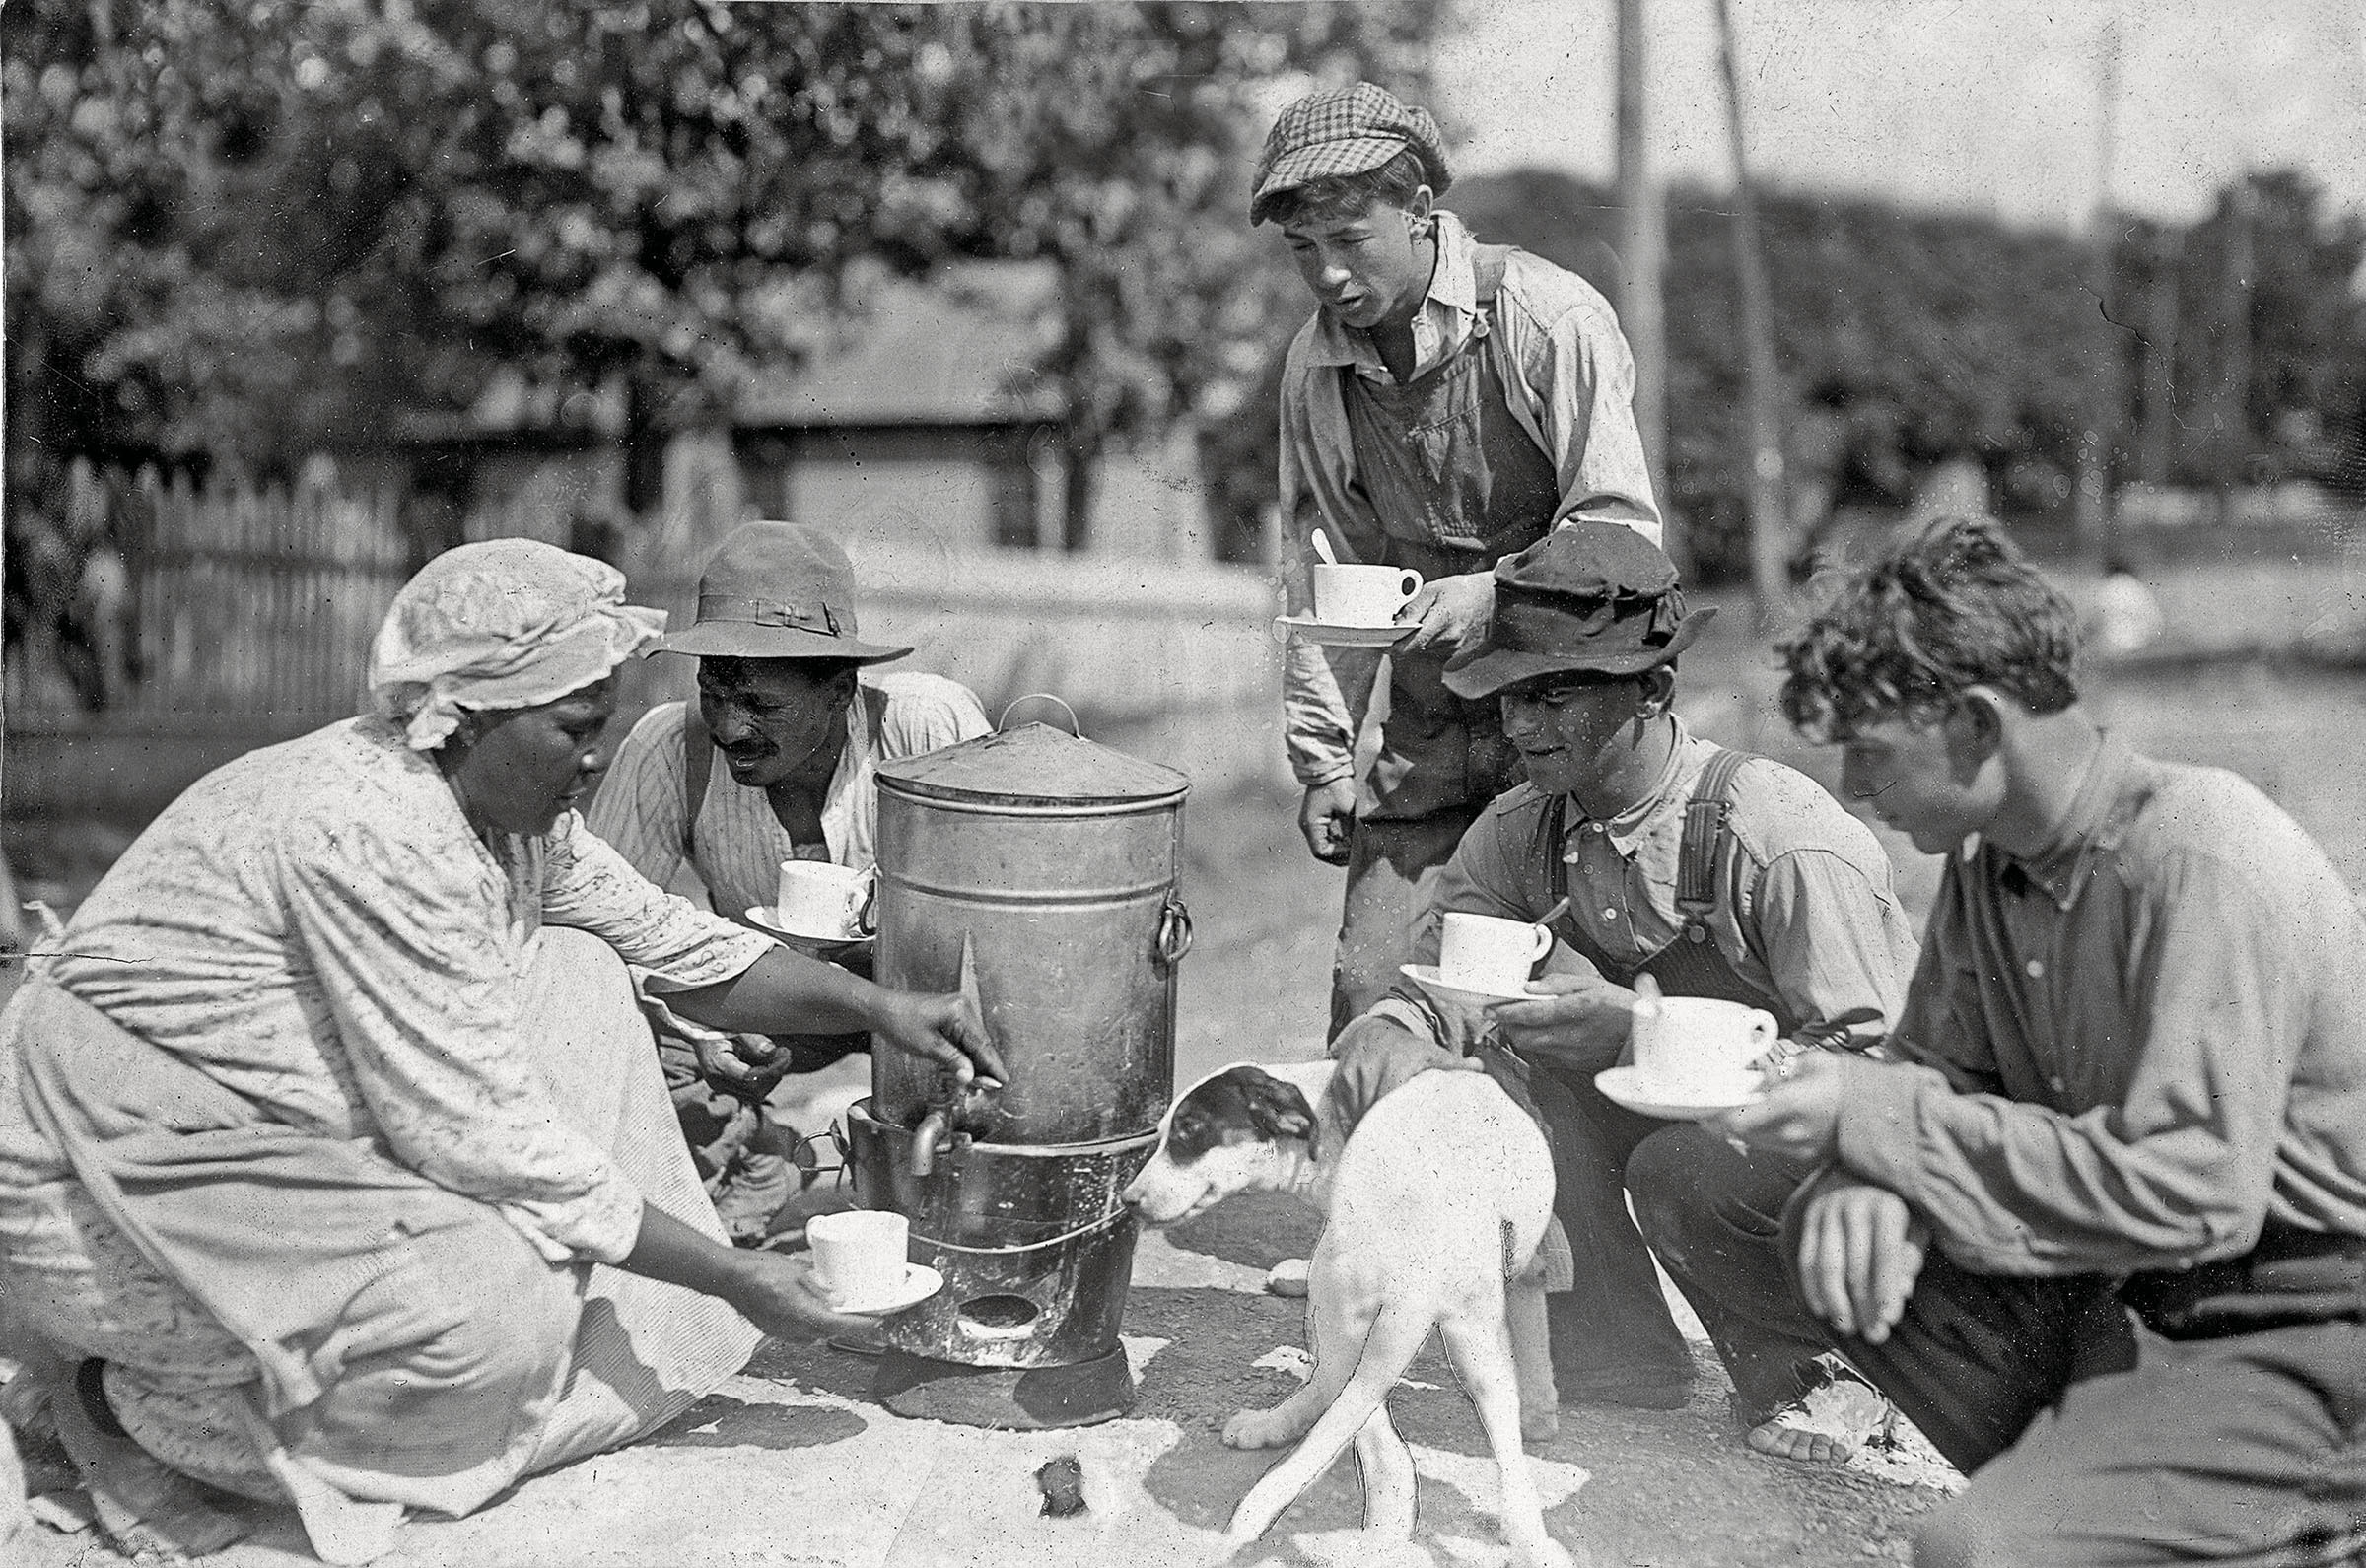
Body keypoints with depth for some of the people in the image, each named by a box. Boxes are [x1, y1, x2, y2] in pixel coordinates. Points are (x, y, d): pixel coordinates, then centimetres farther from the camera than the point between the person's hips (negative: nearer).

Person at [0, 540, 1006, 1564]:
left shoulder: (512, 806, 0)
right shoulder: (372, 830, -28)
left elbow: (675, 944, 11)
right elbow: (480, 1136, -28)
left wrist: (876, 1008, -3)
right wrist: (732, 1276, -22)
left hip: (282, 1132, 10)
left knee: (573, 973, 1)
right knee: (496, 1311, -27)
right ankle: (131, 1396, -6)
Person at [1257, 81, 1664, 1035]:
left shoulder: (1549, 320, -14)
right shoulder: (1314, 365, 3)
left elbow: (1624, 530, -14)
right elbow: (1324, 578, 10)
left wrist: (1493, 592, -30)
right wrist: (1322, 759, 7)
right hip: (1427, 732, 4)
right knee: (1370, 993, 2)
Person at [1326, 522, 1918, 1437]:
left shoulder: (1783, 839, -27)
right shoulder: (1519, 833, -8)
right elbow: (1439, 977, 1)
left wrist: (1644, 1034, -38)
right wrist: (1391, 1032, -25)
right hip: (1695, 1104, 6)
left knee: (1681, 1163, -36)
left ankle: (1790, 1377, -3)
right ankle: (1615, 1360, -5)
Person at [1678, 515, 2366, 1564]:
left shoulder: (2206, 864, -22)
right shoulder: (1988, 858, 3)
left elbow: (2191, 1192, -28)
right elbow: (1938, 1071, 10)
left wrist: (1877, 1122, -24)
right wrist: (1875, 1182, -15)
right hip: (2113, 1299, 8)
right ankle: (2075, 1462, 6)